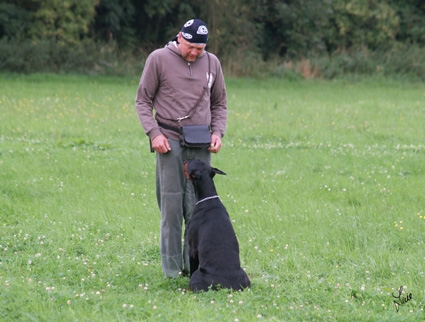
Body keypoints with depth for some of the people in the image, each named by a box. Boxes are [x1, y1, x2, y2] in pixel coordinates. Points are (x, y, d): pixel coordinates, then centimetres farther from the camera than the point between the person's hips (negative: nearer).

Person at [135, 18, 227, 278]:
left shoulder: (212, 63, 9)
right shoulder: (159, 59, 0)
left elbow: (219, 104, 18)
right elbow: (143, 100, 3)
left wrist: (218, 132, 2)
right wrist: (154, 133, -9)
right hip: (170, 141, -3)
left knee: (198, 205, 0)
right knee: (171, 204, -3)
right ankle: (171, 266, 3)